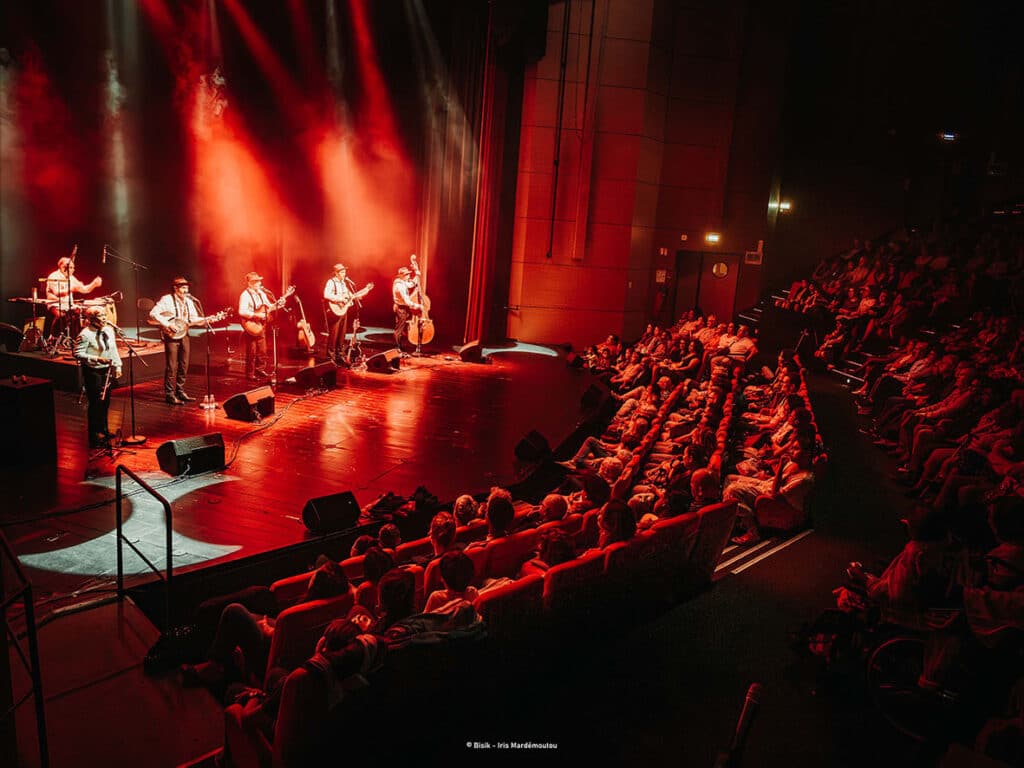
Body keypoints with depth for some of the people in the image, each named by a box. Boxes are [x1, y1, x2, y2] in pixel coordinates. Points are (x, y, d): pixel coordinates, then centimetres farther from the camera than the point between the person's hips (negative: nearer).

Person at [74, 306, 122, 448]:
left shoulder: (109, 330, 7)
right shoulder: (85, 334, -16)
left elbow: (113, 350, 15)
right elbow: (77, 353, -18)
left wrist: (117, 366, 10)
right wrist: (96, 359, -24)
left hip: (107, 371, 7)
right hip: (92, 372, -7)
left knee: (105, 402, 17)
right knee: (96, 404, -3)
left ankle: (103, 431, 34)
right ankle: (95, 438, 5)